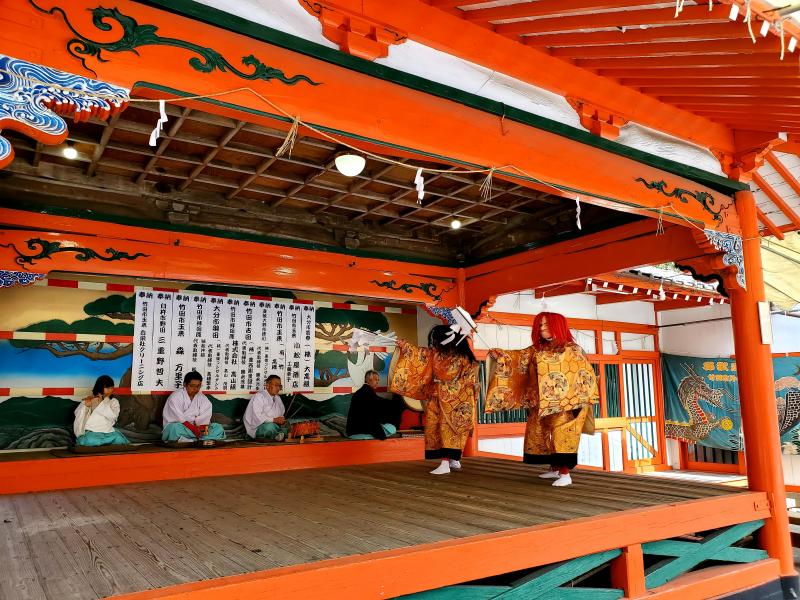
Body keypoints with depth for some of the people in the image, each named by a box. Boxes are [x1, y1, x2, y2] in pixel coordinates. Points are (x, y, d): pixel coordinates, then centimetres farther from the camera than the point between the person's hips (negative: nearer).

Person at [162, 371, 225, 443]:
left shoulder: (202, 398, 8)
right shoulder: (175, 397, -7)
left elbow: (204, 418, -3)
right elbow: (179, 418, -18)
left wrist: (202, 427, -25)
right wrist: (193, 428, -30)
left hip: (196, 427, 5)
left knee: (218, 428, -16)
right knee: (176, 428, -39)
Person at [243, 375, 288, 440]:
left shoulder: (278, 398, 20)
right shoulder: (259, 396, -5)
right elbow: (257, 416, -18)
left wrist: (282, 421, -2)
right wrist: (274, 420, -24)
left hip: (276, 426, 7)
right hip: (258, 428, -7)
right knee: (270, 426, -38)